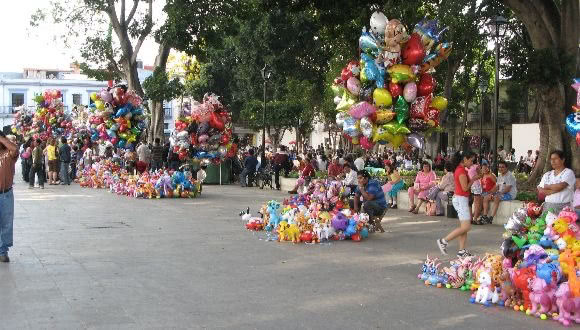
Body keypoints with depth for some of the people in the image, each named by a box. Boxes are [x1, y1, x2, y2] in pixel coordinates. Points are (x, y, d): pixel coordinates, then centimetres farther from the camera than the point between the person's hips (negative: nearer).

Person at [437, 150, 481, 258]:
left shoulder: (460, 169, 14)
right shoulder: (462, 170, -16)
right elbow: (465, 187, -19)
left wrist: (474, 178, 7)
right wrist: (474, 179, -6)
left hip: (461, 199, 10)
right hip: (461, 199, -10)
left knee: (464, 226, 10)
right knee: (466, 227, -10)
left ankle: (462, 251, 10)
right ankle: (444, 241, -4)